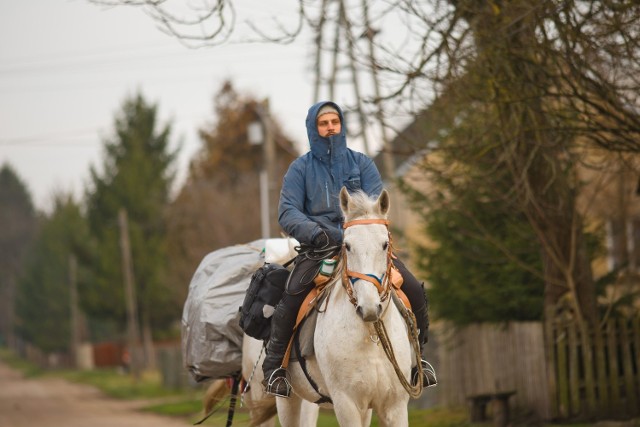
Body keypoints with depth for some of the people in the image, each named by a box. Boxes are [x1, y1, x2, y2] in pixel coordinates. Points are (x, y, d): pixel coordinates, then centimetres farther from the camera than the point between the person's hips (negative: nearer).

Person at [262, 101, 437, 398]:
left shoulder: (361, 163, 12)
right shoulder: (300, 168, 7)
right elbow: (287, 212, -3)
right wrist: (315, 232, -22)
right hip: (319, 248, -2)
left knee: (414, 291, -13)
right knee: (292, 295, -31)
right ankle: (273, 365, -14)